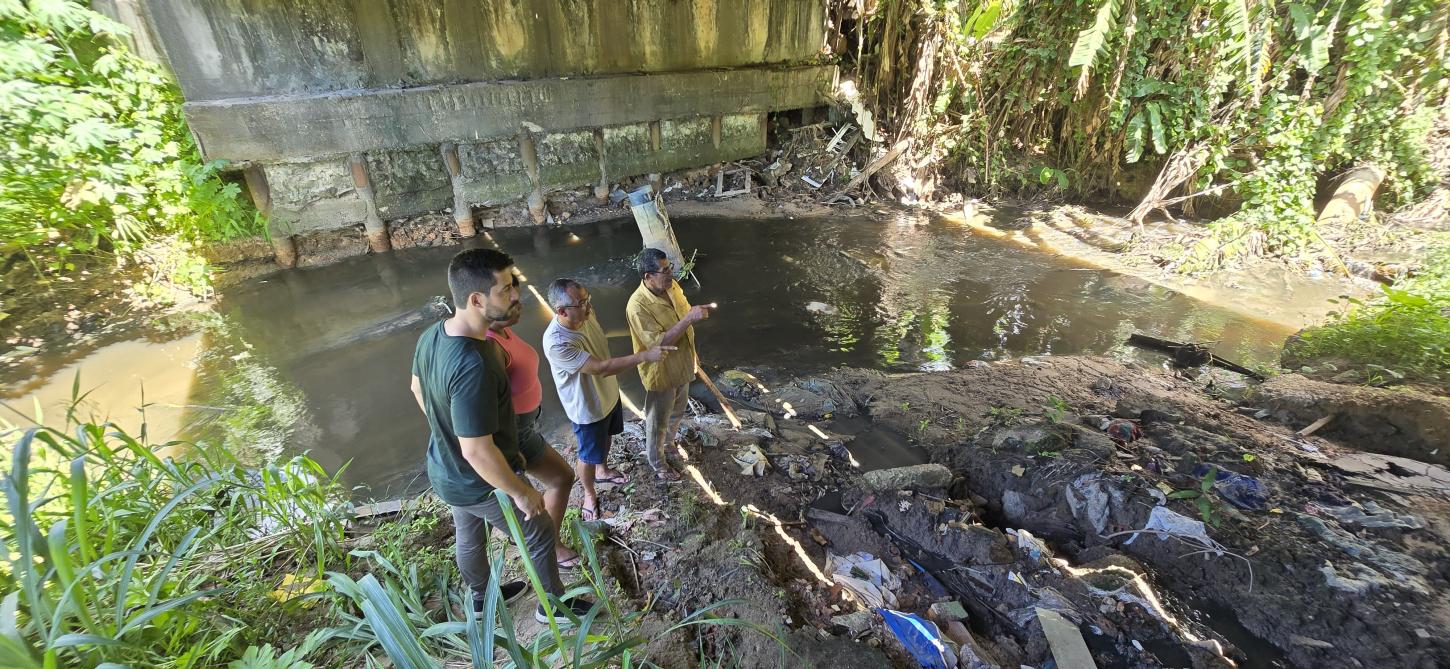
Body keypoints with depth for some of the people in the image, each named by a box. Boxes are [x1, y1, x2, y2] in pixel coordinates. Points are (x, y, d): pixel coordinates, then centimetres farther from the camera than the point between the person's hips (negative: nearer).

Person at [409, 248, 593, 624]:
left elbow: (417, 388, 7)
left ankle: (481, 596, 58)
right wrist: (521, 492, -20)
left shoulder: (431, 336, -12)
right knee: (542, 536, 16)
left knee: (469, 536, 31)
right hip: (480, 483, -8)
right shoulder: (473, 366, -41)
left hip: (445, 471, 8)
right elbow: (478, 452, -35)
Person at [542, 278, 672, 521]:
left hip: (608, 393, 7)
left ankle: (603, 471, 60)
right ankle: (589, 494, 45)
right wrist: (644, 356, -40)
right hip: (587, 407, -7)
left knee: (606, 436, 31)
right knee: (589, 456, 17)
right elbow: (600, 368, -38)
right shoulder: (557, 343, -38)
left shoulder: (585, 315, -13)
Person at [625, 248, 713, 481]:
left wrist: (696, 313, -6)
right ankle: (658, 463, 41)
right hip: (661, 373, -7)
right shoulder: (638, 306, -32)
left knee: (678, 411, 29)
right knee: (658, 421, 16)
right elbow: (659, 343, -35)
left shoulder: (671, 286, -8)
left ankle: (668, 441, 58)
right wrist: (690, 318, -39)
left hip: (682, 365, 8)